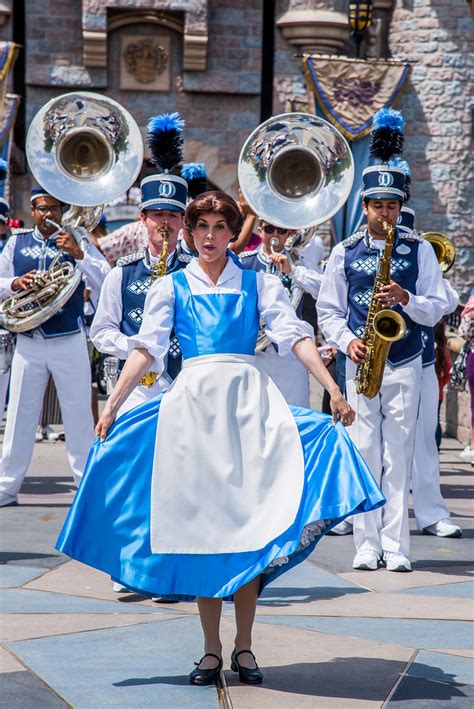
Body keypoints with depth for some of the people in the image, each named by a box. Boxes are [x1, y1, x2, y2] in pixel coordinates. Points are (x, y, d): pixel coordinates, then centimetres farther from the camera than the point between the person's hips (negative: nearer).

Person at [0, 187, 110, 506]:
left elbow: (106, 282, -9)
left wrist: (78, 253, -22)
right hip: (29, 342, 2)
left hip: (70, 341, -2)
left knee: (79, 414, 2)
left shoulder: (75, 241, 1)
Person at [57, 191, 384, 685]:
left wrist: (333, 390, -12)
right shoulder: (171, 287, 11)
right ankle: (211, 648, 7)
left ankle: (243, 646, 7)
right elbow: (146, 348, 4)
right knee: (200, 522, 0)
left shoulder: (257, 283, 11)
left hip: (249, 400, 0)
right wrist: (112, 402, -8)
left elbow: (295, 336, 0)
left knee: (249, 520, -2)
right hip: (194, 400, 0)